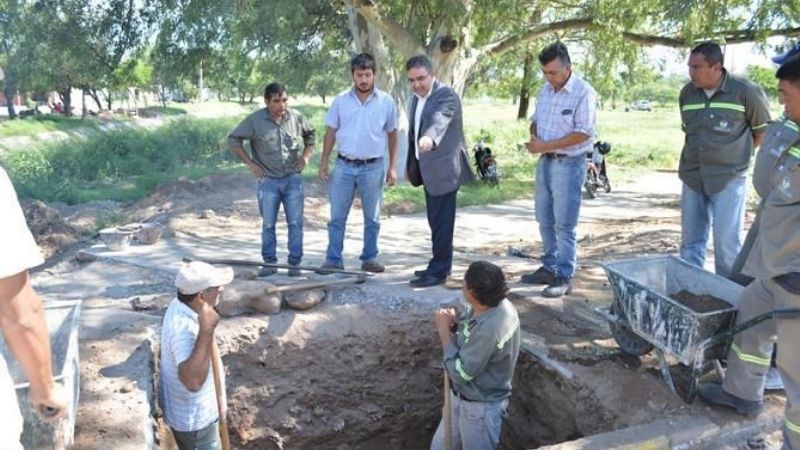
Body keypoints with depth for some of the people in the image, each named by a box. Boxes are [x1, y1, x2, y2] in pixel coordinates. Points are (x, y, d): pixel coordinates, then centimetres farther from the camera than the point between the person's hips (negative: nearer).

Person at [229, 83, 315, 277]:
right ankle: (269, 262, 19)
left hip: (293, 179, 2)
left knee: (295, 223, 2)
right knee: (268, 224, 7)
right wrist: (249, 162, -4)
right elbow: (233, 139, 1)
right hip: (268, 180, -1)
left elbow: (310, 134, 18)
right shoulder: (255, 120, -8)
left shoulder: (296, 117, -1)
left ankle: (295, 263, 12)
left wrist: (306, 155, 5)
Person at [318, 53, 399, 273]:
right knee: (337, 217, 4)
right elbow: (331, 132, 6)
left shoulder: (386, 101, -1)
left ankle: (370, 258, 21)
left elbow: (392, 134, 4)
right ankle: (333, 259, 12)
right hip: (344, 166, 1)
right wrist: (324, 162, 2)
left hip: (373, 167, -1)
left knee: (372, 218, 9)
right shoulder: (341, 101, 1)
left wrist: (392, 166, 0)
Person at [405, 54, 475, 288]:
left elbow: (440, 119, -34)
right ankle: (441, 265, 26)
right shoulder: (417, 98, 13)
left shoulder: (446, 94, -13)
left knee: (442, 221, -5)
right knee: (436, 220, 15)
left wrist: (429, 138, -53)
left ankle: (439, 270, 3)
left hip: (444, 168, -9)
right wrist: (411, 165, 21)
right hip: (428, 169, 9)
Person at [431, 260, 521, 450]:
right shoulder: (496, 304, -10)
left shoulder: (489, 328, -37)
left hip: (480, 407, -8)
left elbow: (460, 373, -26)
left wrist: (444, 330, -20)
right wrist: (455, 323, -13)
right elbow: (470, 340, 7)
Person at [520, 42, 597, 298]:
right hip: (545, 161, 7)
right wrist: (534, 136, -5)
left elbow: (583, 133, -19)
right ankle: (549, 268, 25)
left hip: (568, 164, -7)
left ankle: (564, 277, 6)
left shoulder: (583, 92, -13)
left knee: (564, 224, -3)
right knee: (545, 220, 13)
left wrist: (546, 145, -20)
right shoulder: (545, 90, 9)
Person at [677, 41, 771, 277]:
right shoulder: (687, 93, 4)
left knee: (726, 241, -4)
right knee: (690, 238, 9)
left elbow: (764, 131, 4)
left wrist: (736, 153, 7)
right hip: (692, 176, 4)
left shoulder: (745, 91, -9)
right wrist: (701, 153, 12)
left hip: (729, 177, -4)